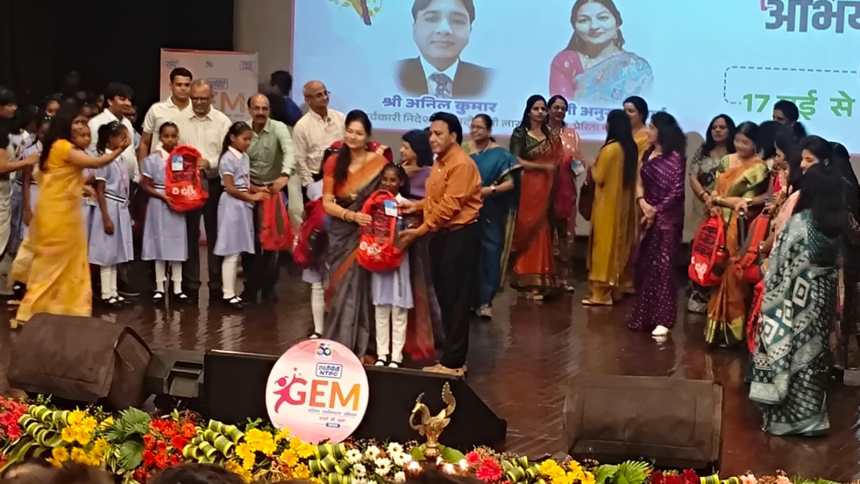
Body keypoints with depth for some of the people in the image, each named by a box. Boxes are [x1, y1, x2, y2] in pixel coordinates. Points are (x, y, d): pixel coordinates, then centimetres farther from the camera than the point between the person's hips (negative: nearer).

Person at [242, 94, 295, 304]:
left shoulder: (279, 128, -11)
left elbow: (289, 152, -27)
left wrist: (284, 176, -45)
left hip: (274, 189, -2)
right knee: (250, 240, 3)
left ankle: (269, 287, 12)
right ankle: (251, 286, 15)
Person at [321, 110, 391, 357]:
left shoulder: (379, 163, -4)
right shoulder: (333, 163, 2)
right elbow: (327, 203, -1)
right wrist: (352, 216, -17)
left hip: (368, 235, -2)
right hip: (341, 234, 2)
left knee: (361, 288, -1)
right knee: (342, 289, 4)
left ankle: (360, 345, 11)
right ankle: (339, 344, 13)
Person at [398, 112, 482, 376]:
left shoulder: (461, 164, -18)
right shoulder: (440, 162, 14)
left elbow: (449, 205, -22)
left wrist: (420, 231, -21)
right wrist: (416, 206, 2)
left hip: (461, 235, -10)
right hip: (442, 234, 10)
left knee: (456, 300, -4)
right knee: (445, 297, 14)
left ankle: (452, 362, 1)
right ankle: (452, 357, 22)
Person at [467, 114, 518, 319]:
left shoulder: (500, 155, -2)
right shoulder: (466, 153, 8)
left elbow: (510, 183, -7)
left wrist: (490, 190, -20)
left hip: (491, 215, -3)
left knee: (489, 255, -6)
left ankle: (485, 301, -3)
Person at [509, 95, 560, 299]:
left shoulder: (550, 134, 14)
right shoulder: (520, 133, -2)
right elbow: (516, 161, -10)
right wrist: (543, 167, -11)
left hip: (545, 189, 5)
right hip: (527, 188, -5)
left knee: (542, 232, 4)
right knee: (528, 232, -6)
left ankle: (539, 279, 9)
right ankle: (528, 281, -3)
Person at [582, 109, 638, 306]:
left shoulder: (610, 149, -18)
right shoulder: (631, 148, 6)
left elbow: (599, 177, -14)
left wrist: (591, 167, 5)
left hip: (608, 204, -8)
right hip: (624, 203, 8)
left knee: (605, 244, -3)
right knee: (619, 244, 13)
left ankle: (602, 293, -1)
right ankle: (615, 289, 19)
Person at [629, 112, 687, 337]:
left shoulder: (675, 157, -10)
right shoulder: (648, 154, 11)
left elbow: (677, 191, -13)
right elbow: (640, 181, 9)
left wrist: (656, 210, -11)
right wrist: (642, 203, -9)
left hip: (667, 218, -7)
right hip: (648, 216, 7)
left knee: (663, 267, -8)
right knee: (645, 266, 9)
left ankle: (663, 319, -7)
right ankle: (644, 316, 18)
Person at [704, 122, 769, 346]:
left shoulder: (758, 168, -7)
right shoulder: (727, 160, 11)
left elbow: (747, 201, -11)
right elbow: (715, 190, 10)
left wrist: (718, 199, -6)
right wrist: (714, 204, -10)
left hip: (738, 228, -5)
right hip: (719, 224, 5)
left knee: (732, 274, -2)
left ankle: (731, 328, 7)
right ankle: (716, 324, 16)